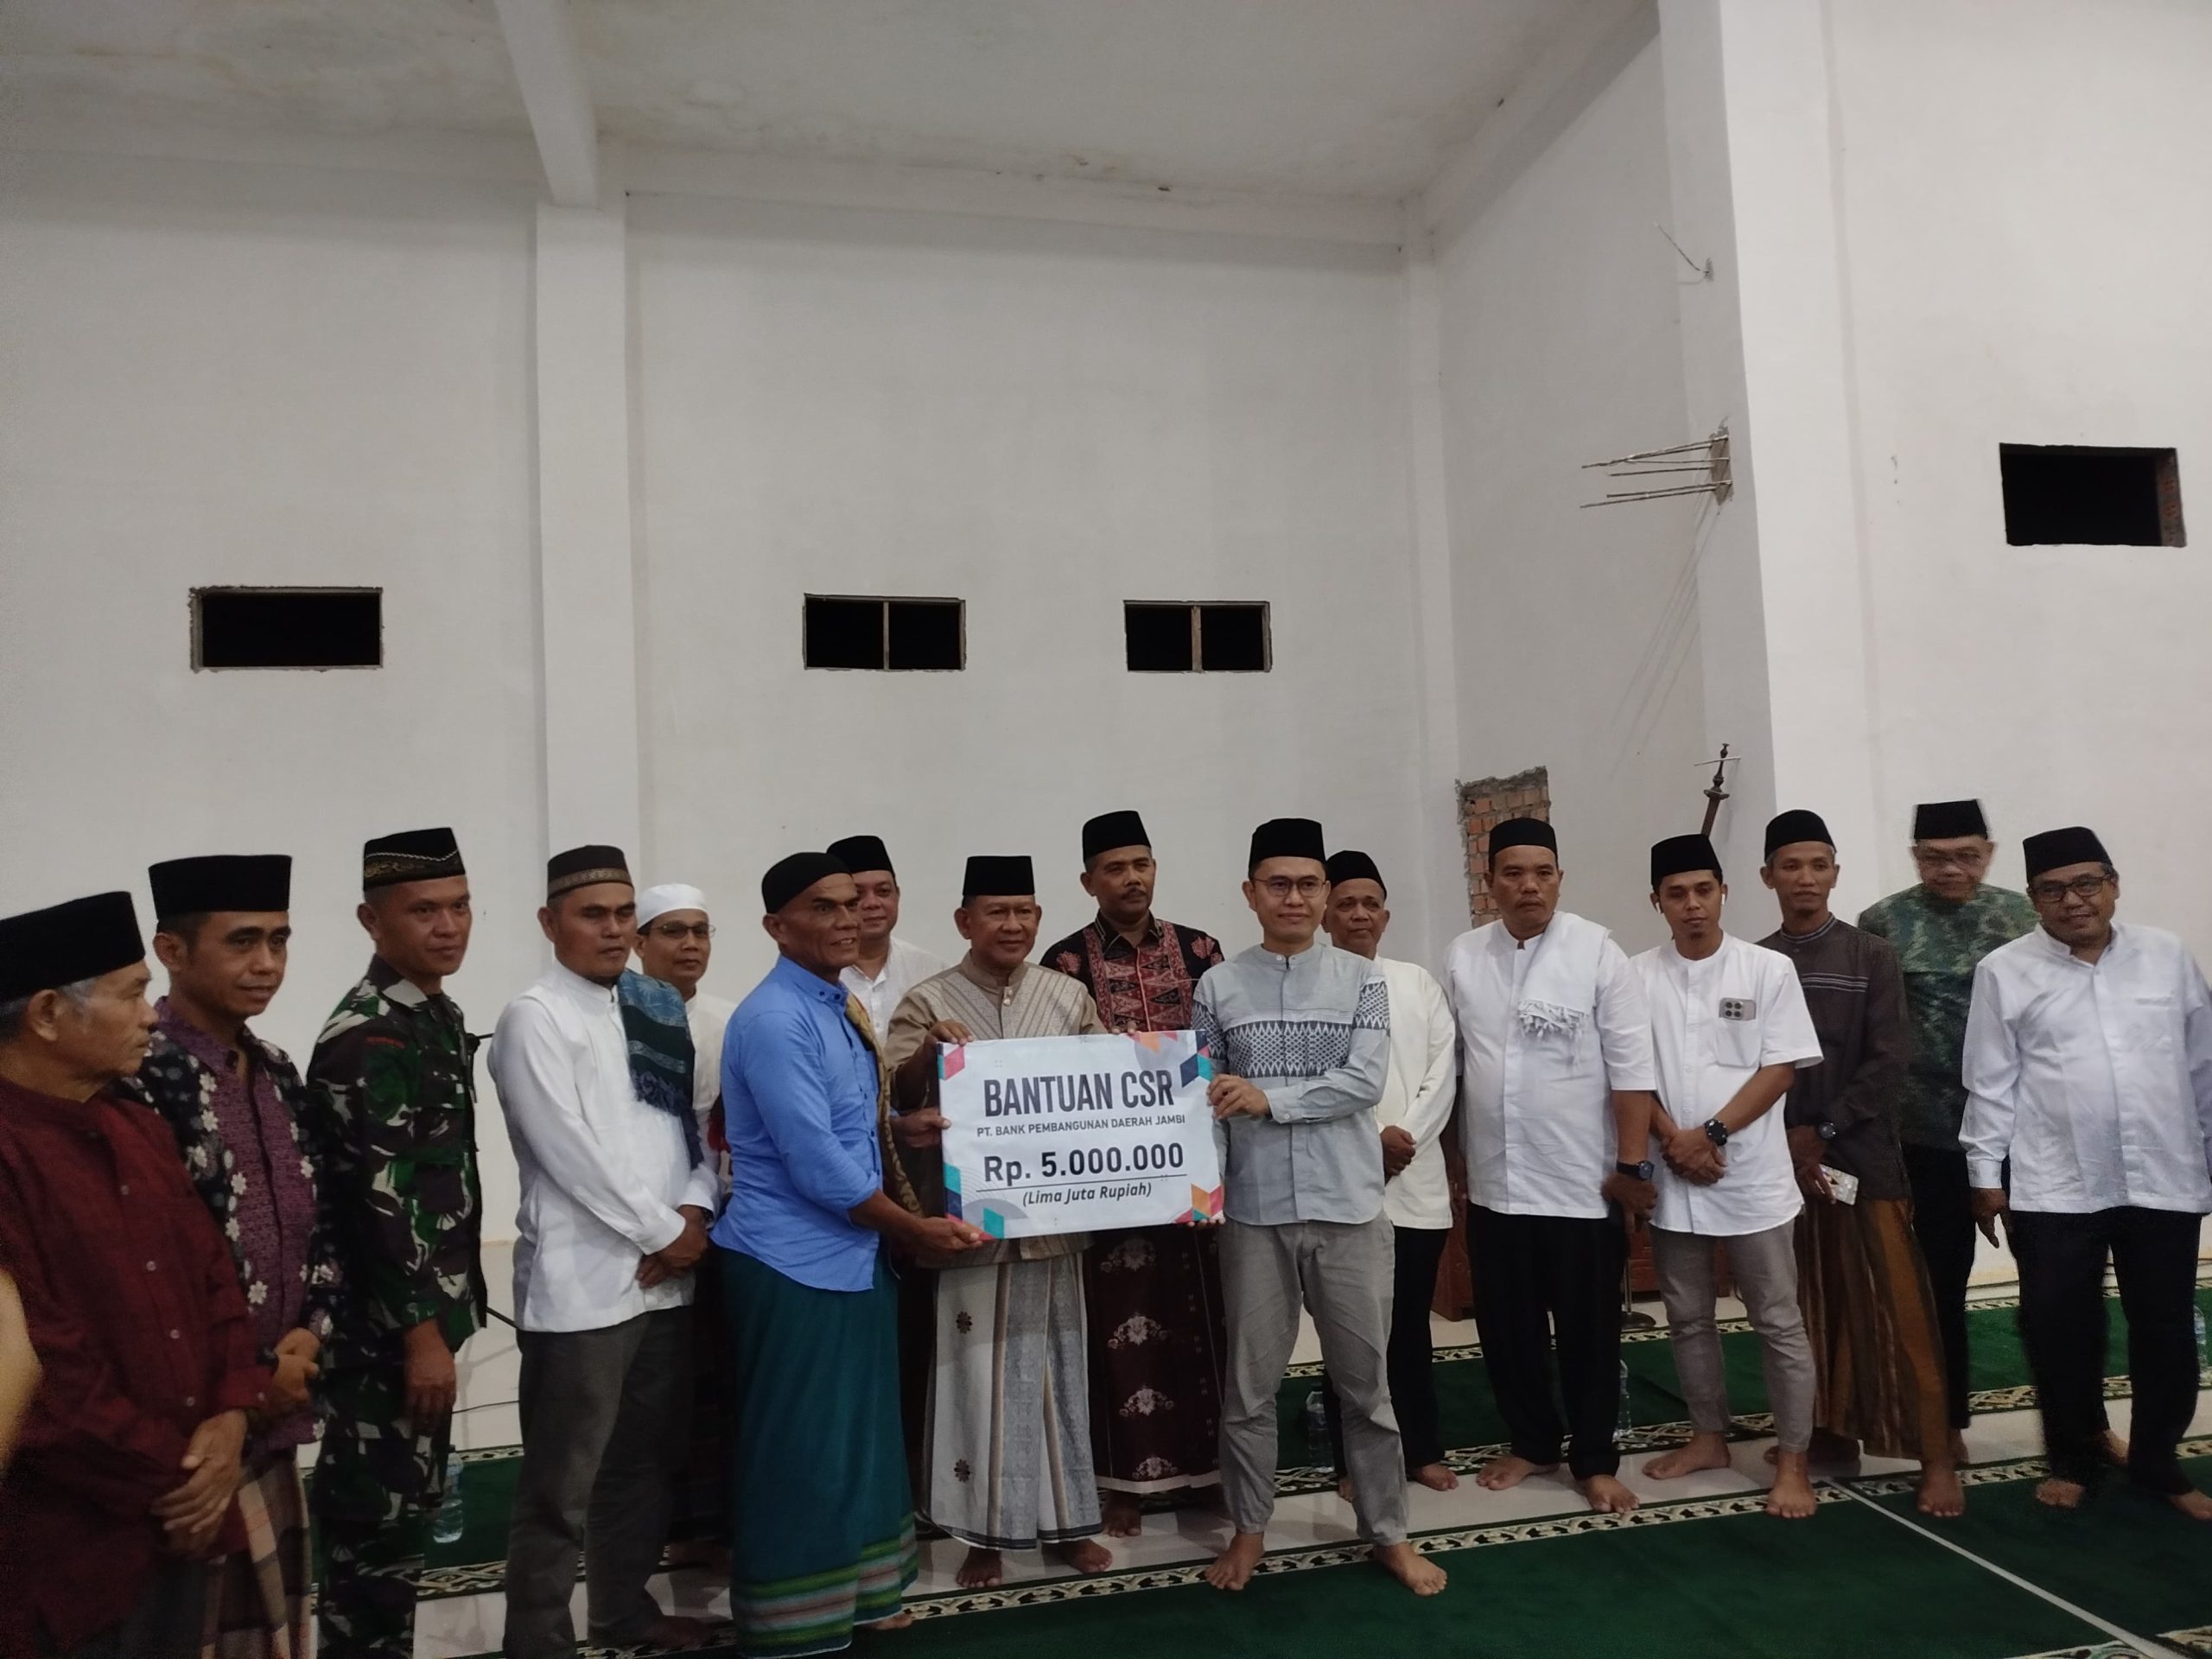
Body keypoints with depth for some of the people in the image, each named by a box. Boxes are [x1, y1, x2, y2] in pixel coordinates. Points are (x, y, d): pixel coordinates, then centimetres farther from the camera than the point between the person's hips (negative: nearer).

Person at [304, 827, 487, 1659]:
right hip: (387, 1328, -9)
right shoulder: (363, 1037, -20)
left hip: (428, 1309, 9)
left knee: (408, 1507, 18)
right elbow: (381, 1199, -23)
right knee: (378, 1520, 3)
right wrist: (421, 1332, -21)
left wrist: (449, 1309, 17)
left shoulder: (439, 1015, 9)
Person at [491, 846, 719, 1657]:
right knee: (562, 1482, 3)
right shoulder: (534, 1018, -9)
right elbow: (571, 1151, -15)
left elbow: (691, 1123, 11)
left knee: (648, 1459, 19)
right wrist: (664, 1232, -11)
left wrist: (696, 1210, -7)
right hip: (581, 1283, -7)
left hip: (665, 1278, 7)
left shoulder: (655, 1010, 11)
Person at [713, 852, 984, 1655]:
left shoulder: (843, 1008, 8)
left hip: (853, 1253, 9)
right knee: (796, 1451, 5)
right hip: (791, 1264, -9)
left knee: (859, 1437, 20)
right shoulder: (773, 1021, -20)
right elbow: (817, 1166, -23)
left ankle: (855, 1593, 36)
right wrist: (915, 1227, -12)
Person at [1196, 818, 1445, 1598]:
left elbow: (1364, 1082, -10)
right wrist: (1204, 1190, -10)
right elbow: (1200, 1101, 0)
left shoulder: (1362, 980, 1)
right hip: (1254, 1212, 0)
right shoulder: (1219, 986, 1)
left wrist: (1269, 1099, -16)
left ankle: (1387, 1533, 27)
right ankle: (1249, 1530, 28)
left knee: (1364, 1380, 11)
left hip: (1349, 1208, 0)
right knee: (1249, 1382, 11)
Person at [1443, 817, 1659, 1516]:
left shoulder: (1598, 951, -9)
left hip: (1582, 1183, -3)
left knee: (1590, 1333, 9)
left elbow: (1631, 1067, -9)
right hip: (1494, 1184, 3)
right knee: (1507, 1327, 15)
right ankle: (1531, 1441, 34)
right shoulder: (1463, 956, 2)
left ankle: (1595, 1460, 26)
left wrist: (1633, 1165, -10)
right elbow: (1447, 1060, 7)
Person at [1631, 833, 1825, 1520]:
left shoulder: (1768, 970, -4)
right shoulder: (1637, 976, 1)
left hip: (1752, 1176, -2)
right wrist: (1674, 1140, -12)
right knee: (1688, 1318, 14)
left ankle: (1793, 1461, 15)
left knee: (1778, 1324, 4)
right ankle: (1709, 1437, 30)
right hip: (1672, 1177, 3)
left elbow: (1780, 1070, -7)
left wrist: (1710, 1134, -14)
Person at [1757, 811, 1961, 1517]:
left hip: (1863, 1156, -2)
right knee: (1809, 1308, 8)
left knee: (1895, 1310, 0)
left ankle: (1936, 1458, 7)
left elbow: (1889, 1062, -6)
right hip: (1782, 1160, 2)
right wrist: (1785, 1144, -7)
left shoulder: (1871, 957, -1)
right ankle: (1831, 1431, 21)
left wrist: (1824, 1131, -10)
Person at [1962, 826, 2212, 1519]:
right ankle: (2074, 1458, 26)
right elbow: (1991, 1082, -2)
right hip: (2053, 1190, -2)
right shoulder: (2005, 970, -2)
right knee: (2060, 1332, 7)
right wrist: (1985, 1172, -3)